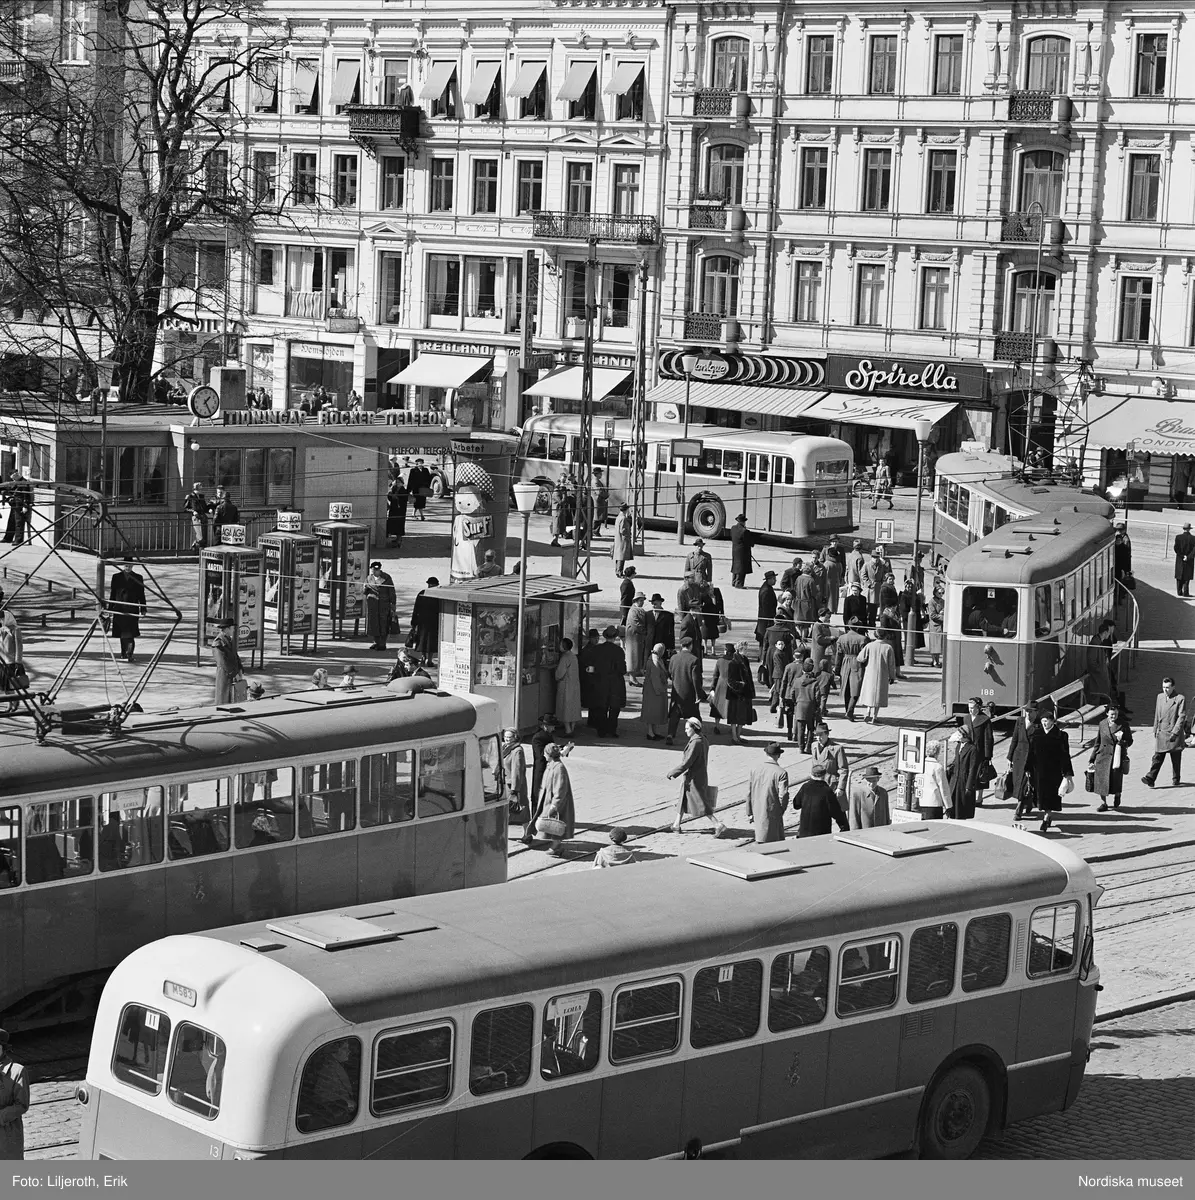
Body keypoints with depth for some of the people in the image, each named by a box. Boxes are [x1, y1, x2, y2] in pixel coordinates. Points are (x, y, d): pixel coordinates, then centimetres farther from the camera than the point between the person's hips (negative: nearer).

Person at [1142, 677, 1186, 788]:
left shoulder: (1180, 698, -7)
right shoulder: (1160, 697, 11)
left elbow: (1182, 717, -11)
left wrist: (1175, 732, -17)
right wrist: (1155, 730, 16)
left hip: (1174, 733, -4)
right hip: (1161, 733, 4)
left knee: (1176, 759, 7)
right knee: (1157, 757, -6)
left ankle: (1176, 779, 22)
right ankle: (1150, 778, -13)